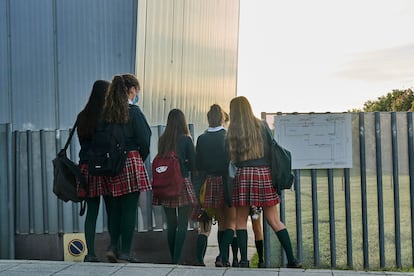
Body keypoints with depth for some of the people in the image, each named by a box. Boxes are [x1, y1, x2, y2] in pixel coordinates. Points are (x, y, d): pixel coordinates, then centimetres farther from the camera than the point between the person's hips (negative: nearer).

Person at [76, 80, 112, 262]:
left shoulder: (82, 117, 7)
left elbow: (82, 142, 13)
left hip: (86, 167, 5)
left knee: (91, 211, 8)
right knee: (112, 211, 5)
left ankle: (90, 253, 8)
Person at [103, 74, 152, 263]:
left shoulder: (106, 112, 7)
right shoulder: (133, 111, -9)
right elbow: (144, 141, -9)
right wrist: (141, 160, 8)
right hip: (131, 162, -6)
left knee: (115, 207, 14)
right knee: (129, 208, 0)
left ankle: (113, 247, 13)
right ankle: (125, 253, 4)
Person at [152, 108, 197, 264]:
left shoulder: (162, 140, 3)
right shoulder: (186, 139, -6)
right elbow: (193, 165, -3)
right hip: (182, 184, -4)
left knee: (171, 224, 12)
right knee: (182, 225, 1)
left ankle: (173, 259, 17)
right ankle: (177, 260, -4)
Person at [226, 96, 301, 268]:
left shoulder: (232, 131, 4)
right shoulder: (261, 126, 9)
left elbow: (230, 157, 3)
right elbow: (271, 150, 10)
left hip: (243, 174, -2)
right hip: (264, 173, 2)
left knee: (241, 220, 10)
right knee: (274, 220, 6)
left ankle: (243, 259, 4)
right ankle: (291, 259, 5)